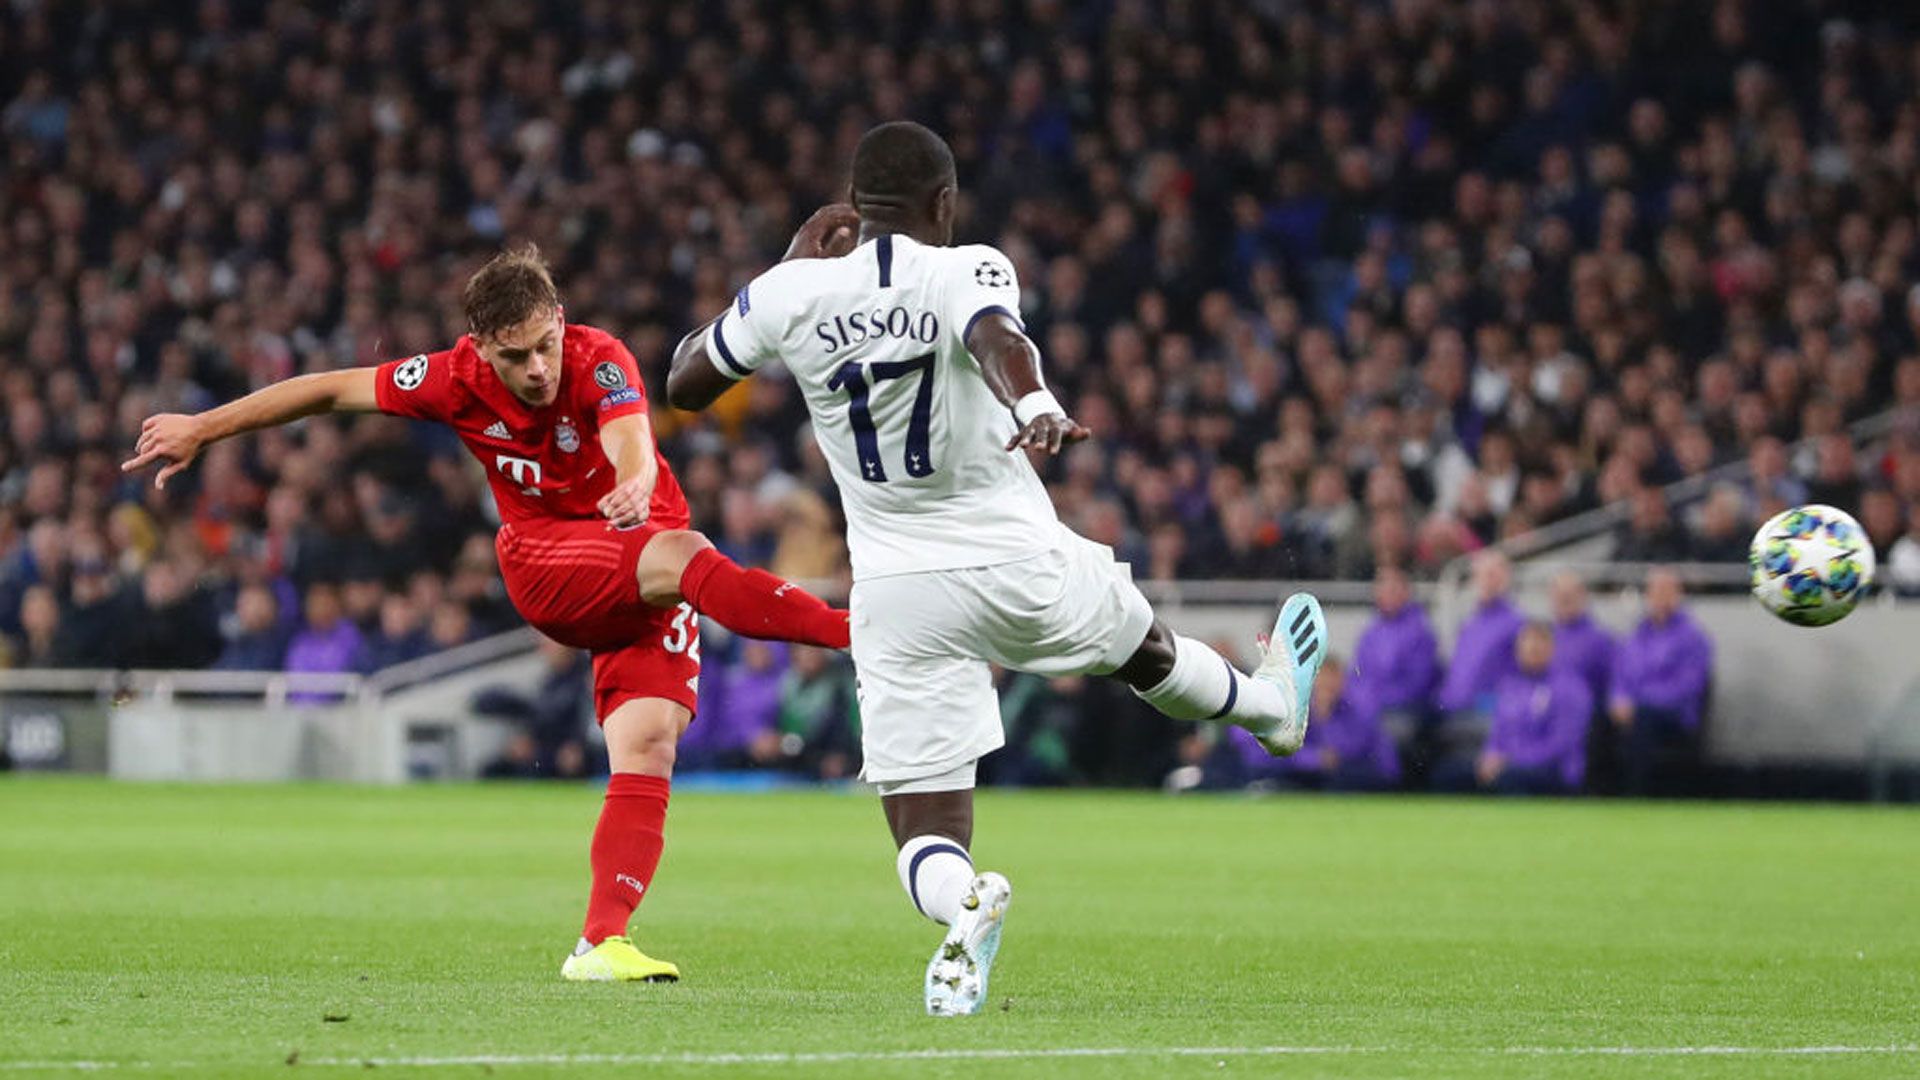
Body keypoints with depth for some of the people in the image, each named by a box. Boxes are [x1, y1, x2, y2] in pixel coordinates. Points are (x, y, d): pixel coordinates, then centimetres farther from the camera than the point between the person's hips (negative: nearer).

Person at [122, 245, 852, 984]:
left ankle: (602, 942, -17)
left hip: (646, 576, 0)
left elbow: (635, 451, -40)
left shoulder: (600, 362, -20)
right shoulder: (458, 380, -12)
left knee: (649, 744, -16)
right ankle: (845, 631, -44)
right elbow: (330, 390, 0)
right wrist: (200, 430, 6)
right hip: (545, 568, 0)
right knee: (679, 554, -32)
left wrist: (637, 486, -65)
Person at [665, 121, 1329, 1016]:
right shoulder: (965, 272, -11)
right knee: (1146, 647, 32)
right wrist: (1035, 411, -55)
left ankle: (961, 902, -32)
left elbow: (684, 385, 11)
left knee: (926, 835, 2)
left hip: (897, 597, 1)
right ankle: (1268, 705, 60)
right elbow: (995, 337, -35)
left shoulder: (791, 293, -3)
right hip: (1022, 568, -1)